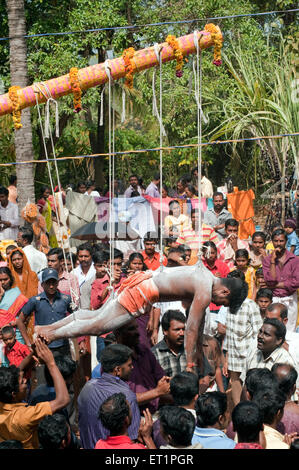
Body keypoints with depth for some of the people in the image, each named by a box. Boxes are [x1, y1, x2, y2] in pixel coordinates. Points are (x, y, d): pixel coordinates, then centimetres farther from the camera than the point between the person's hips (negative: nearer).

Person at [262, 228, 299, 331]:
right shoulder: (267, 260, 3)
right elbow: (270, 281, -10)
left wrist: (276, 285, -8)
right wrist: (273, 260, -11)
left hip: (290, 300, 0)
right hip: (273, 300, 0)